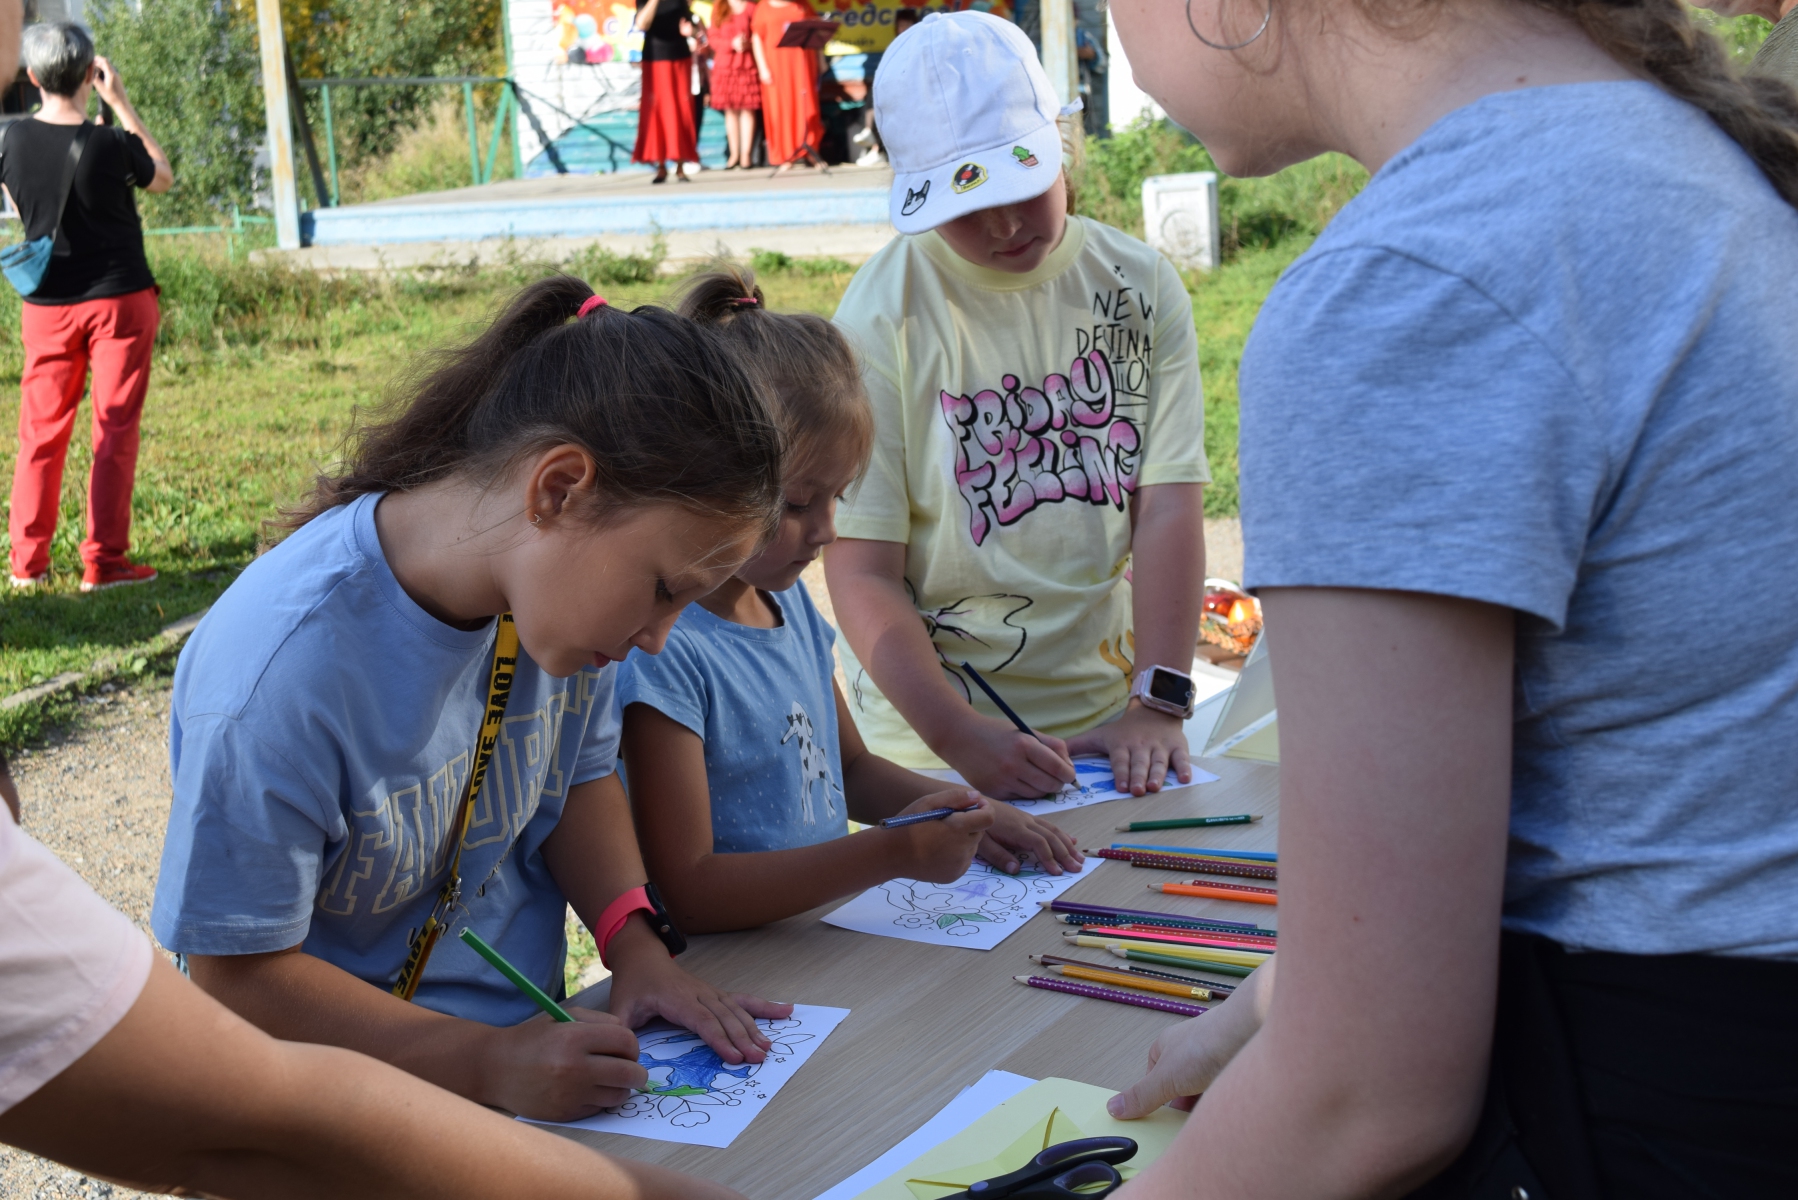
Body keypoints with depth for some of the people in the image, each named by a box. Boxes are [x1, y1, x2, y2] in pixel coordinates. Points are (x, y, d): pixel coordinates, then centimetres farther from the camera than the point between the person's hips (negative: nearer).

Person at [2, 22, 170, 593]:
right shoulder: (111, 144, -16)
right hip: (120, 299, -3)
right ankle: (103, 561, 1)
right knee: (115, 428, 2)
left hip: (48, 305, 4)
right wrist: (121, 102, 4)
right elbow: (163, 178, 6)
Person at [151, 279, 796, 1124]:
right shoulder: (281, 672, -24)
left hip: (533, 1038, 6)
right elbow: (236, 973, -16)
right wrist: (488, 1063, -23)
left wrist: (636, 946, -4)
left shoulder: (562, 587, -5)